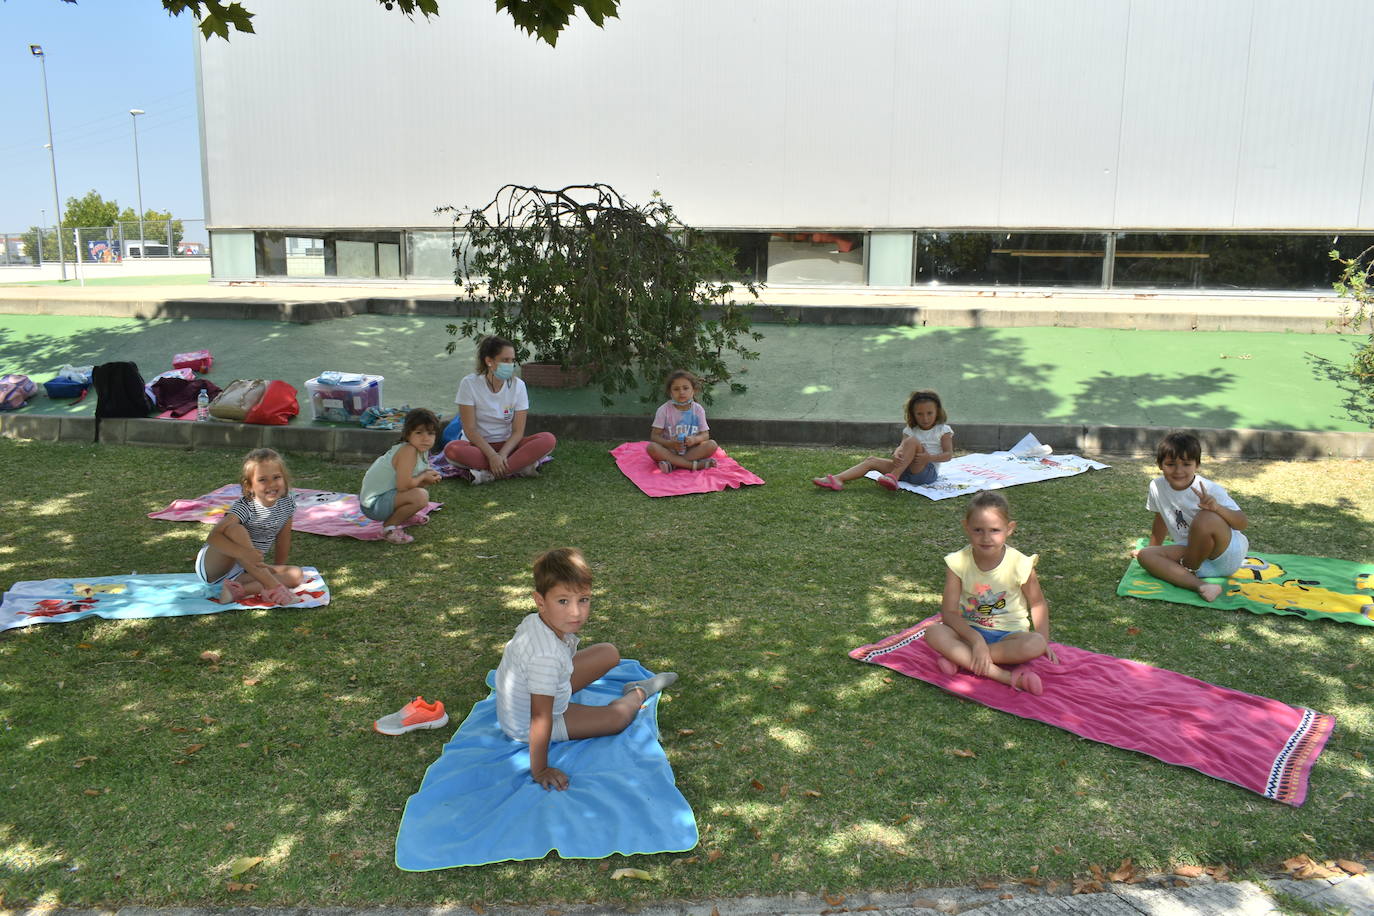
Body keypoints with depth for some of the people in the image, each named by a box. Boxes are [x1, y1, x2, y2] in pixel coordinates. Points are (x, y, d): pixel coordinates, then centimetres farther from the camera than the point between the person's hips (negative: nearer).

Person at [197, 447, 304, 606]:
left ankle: (237, 590, -26)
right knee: (236, 530, -35)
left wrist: (277, 569, 9)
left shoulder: (287, 504, -7)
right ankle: (272, 586, -37)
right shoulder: (244, 507, -23)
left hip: (247, 570, 6)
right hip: (212, 567, -6)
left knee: (296, 575, -15)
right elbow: (213, 537, -35)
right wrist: (242, 552, -50)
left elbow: (283, 538, 7)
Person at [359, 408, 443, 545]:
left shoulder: (422, 451, 6)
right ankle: (389, 526, -13)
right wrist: (424, 477, -11)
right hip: (374, 504, -10)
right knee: (421, 496, -31)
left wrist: (429, 478, -2)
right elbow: (403, 486, -29)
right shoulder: (408, 451, -23)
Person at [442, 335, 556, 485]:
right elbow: (470, 429, -14)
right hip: (478, 444, -2)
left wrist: (502, 455, -25)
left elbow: (518, 431, -8)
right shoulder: (469, 383, -12)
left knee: (548, 440, -24)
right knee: (451, 449, -36)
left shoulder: (517, 385, -6)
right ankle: (519, 467, -31)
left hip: (507, 444, 2)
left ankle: (488, 474, -30)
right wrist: (492, 455, -26)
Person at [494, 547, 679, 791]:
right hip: (524, 727, -8)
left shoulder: (534, 621, -16)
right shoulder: (547, 656, -41)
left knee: (609, 653, 7)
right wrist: (539, 770, -31)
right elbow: (540, 718, -37)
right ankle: (638, 694, 27)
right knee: (618, 717, -8)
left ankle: (637, 688, 36)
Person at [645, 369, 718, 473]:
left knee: (712, 444, -23)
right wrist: (670, 443, -27)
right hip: (669, 451, -2)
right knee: (651, 447, -32)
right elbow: (654, 436, -8)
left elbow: (705, 435, -1)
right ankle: (695, 464, -35)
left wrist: (694, 439, -24)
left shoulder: (698, 410, 0)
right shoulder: (664, 410, -6)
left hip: (691, 450, 2)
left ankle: (672, 463, -28)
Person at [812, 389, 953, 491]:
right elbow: (901, 447, -3)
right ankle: (838, 479, -27)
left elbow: (948, 454, -6)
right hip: (906, 469, 5)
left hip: (927, 471, -5)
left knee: (912, 440, -29)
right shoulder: (911, 430, 13)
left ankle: (894, 476, -37)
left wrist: (929, 458, -25)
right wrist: (896, 455, -28)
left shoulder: (943, 430, 2)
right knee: (872, 461, -9)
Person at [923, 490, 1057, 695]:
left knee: (1035, 644, -33)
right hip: (970, 631, 1)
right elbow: (949, 612, -13)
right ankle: (1007, 676, -32)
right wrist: (976, 639, -27)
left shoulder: (1020, 564, -12)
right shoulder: (958, 563, -11)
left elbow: (1037, 603, 4)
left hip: (1009, 634, 0)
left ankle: (961, 658, -24)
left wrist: (1045, 641, -9)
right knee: (933, 632, -30)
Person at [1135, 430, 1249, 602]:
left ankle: (1189, 569, -10)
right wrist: (1153, 549, 27)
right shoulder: (1157, 487, -4)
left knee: (1207, 517, -33)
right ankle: (1199, 585, -33)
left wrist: (1217, 507, -41)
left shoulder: (1210, 490, -19)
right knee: (1144, 556, -15)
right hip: (1199, 555, 6)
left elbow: (1243, 524, -23)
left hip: (1229, 556, -5)